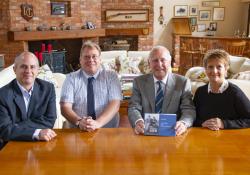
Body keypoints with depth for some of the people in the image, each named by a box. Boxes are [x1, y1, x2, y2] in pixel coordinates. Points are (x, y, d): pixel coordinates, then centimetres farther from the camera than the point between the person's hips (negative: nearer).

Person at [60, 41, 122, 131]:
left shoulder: (111, 76, 6)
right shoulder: (71, 78, 7)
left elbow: (115, 104, -5)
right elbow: (65, 107, -1)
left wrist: (98, 122, -21)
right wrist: (79, 122, -21)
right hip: (77, 131, 1)